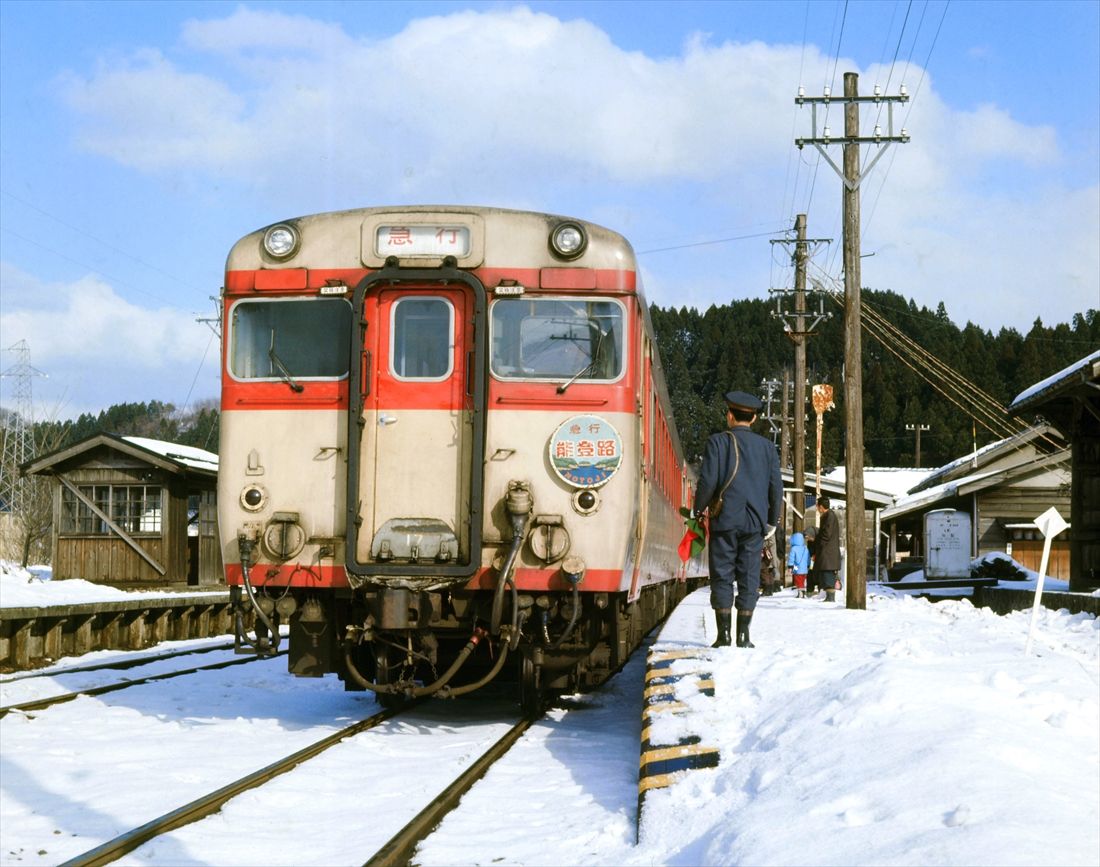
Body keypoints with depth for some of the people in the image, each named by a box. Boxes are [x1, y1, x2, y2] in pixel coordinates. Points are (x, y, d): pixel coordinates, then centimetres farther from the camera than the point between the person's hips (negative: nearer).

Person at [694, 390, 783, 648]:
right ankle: (743, 634, 3)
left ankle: (724, 634, -1)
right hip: (755, 523, 2)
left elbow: (708, 481, -8)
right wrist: (772, 520, 18)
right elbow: (776, 486, 8)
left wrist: (699, 510, 6)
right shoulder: (766, 446, 8)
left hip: (724, 520, -2)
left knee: (722, 578, 2)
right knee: (749, 578, 5)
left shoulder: (718, 441, -2)